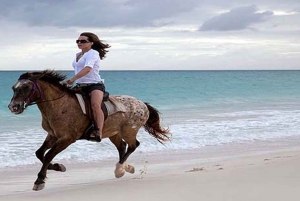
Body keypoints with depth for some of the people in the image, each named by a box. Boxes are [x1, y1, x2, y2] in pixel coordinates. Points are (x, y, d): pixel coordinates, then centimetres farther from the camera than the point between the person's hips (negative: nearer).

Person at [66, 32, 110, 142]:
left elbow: (87, 68, -26)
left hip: (95, 85, -9)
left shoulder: (93, 53, -9)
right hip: (80, 86, 9)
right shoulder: (78, 55, 18)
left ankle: (98, 133, -45)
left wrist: (73, 79, -33)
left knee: (95, 104, -34)